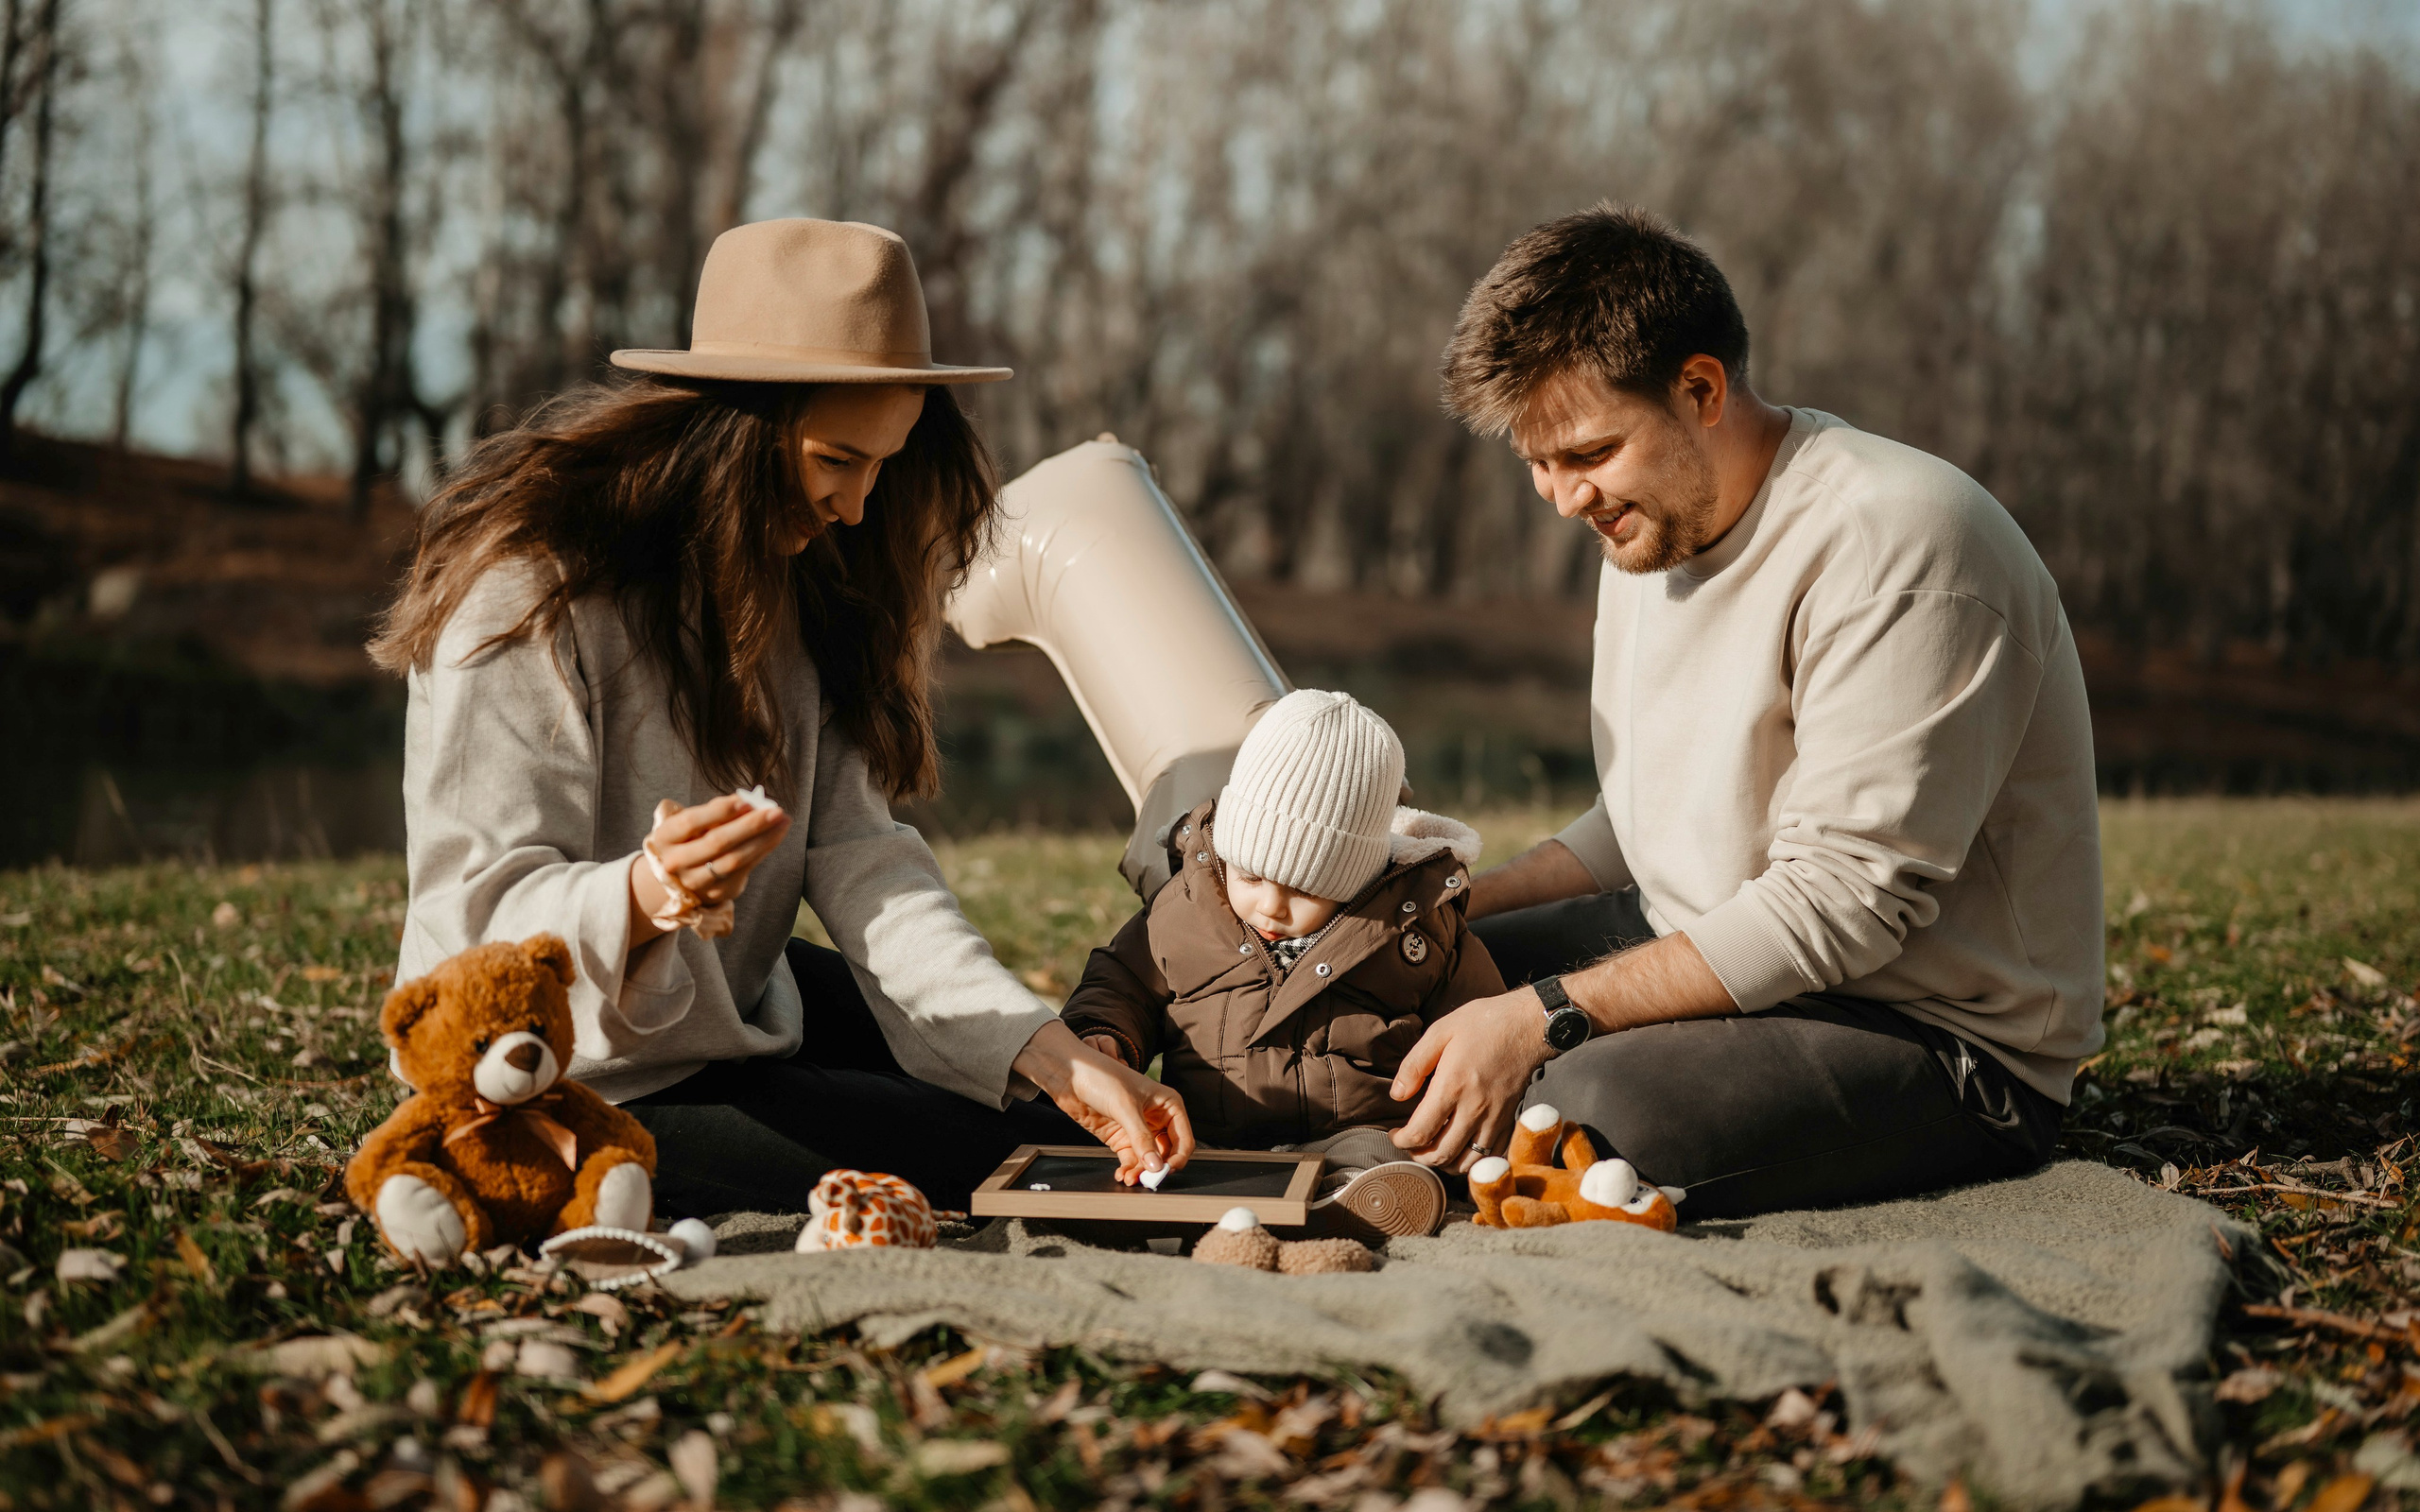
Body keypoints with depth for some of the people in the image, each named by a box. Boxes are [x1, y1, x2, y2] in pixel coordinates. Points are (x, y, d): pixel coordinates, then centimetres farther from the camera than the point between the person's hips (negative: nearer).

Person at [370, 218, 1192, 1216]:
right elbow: (483, 911, -25)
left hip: (739, 1012, 8)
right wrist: (643, 899, -48)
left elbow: (853, 857, -6)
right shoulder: (525, 599, -23)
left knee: (1077, 1127, 9)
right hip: (586, 1092, -8)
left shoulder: (787, 576, 2)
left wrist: (1050, 1055, -18)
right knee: (1016, 1158, -13)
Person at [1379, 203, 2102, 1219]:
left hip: (1937, 1031, -9)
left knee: (1584, 1111, -34)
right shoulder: (1650, 531, 10)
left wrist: (1545, 1014, -28)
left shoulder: (1897, 545, -21)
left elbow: (1841, 900, -27)